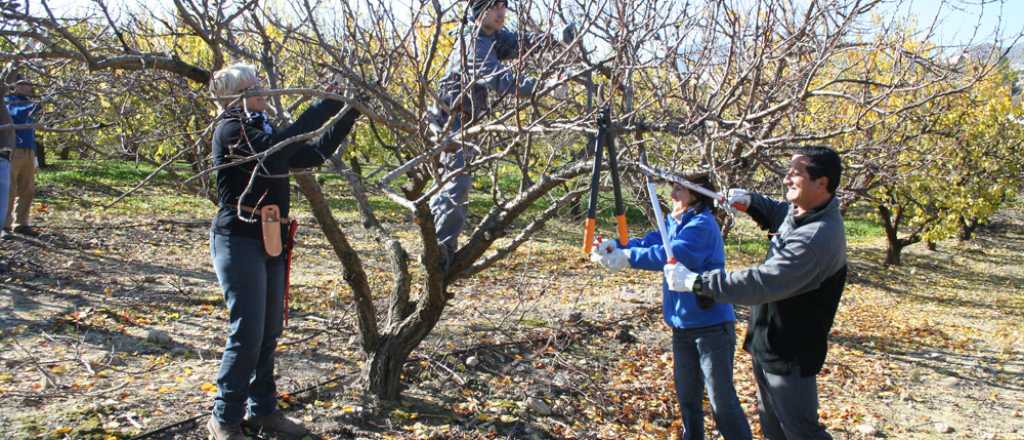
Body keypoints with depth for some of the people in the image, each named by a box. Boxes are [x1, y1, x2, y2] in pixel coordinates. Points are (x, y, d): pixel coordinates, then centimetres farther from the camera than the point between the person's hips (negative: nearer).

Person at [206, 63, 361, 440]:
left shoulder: (261, 129, 17)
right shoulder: (230, 130, -10)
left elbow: (313, 153, 18)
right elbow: (274, 150, -27)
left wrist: (347, 116, 12)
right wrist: (324, 108, -23)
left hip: (268, 242, 9)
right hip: (239, 241, -8)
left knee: (270, 332, 12)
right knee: (247, 334, -7)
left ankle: (262, 410, 23)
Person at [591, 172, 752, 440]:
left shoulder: (703, 225, -17)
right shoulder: (673, 223, 9)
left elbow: (675, 254, -31)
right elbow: (647, 242, -1)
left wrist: (627, 257, -30)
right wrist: (615, 246, -18)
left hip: (712, 325, -8)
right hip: (682, 326, 8)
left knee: (722, 399, -1)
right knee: (687, 395, 18)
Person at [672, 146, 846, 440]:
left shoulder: (818, 237, -31)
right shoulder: (798, 211, -1)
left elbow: (763, 283, -35)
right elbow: (775, 212, 24)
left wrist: (698, 282, -31)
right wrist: (749, 201, 1)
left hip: (790, 355, -10)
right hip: (768, 344, 10)